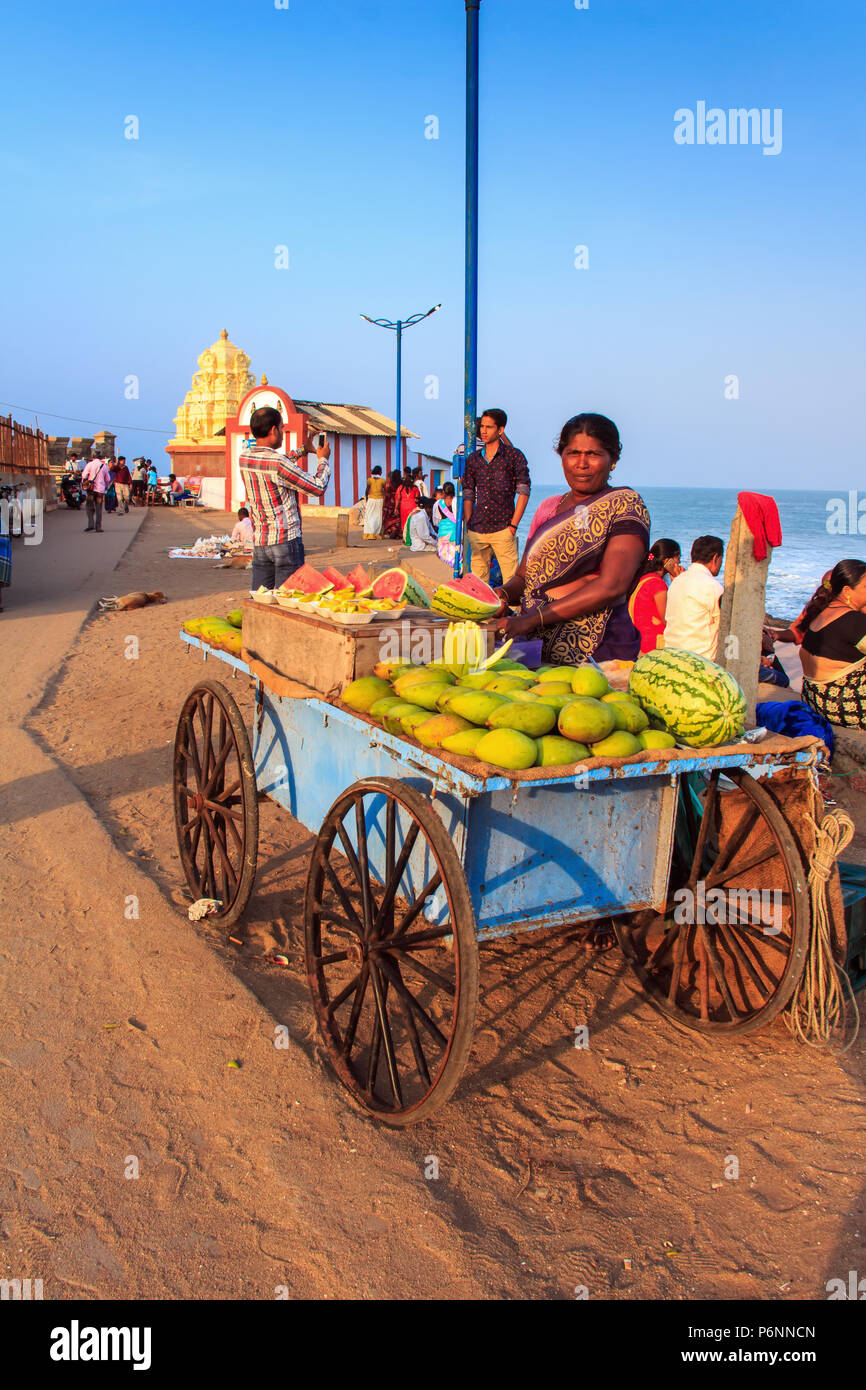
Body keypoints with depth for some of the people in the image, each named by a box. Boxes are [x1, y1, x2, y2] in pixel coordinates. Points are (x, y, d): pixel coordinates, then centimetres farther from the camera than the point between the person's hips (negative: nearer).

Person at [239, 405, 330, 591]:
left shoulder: (244, 458, 5)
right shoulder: (278, 463, -17)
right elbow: (318, 488, -10)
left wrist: (303, 450, 31)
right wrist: (323, 459, 7)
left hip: (259, 541, 7)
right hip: (286, 539, -7)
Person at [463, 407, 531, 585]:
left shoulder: (514, 456, 1)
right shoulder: (473, 459, 13)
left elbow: (523, 492, -2)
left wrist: (513, 525, -9)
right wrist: (468, 524, 7)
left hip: (502, 528, -4)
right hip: (477, 529, 4)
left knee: (510, 578, -8)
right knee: (478, 579, 6)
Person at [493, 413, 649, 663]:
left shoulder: (626, 504, -1)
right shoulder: (549, 508, 19)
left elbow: (612, 586, -14)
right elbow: (523, 575, 21)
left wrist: (532, 619, -18)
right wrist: (503, 595, -4)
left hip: (600, 652, -6)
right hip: (543, 651, 6)